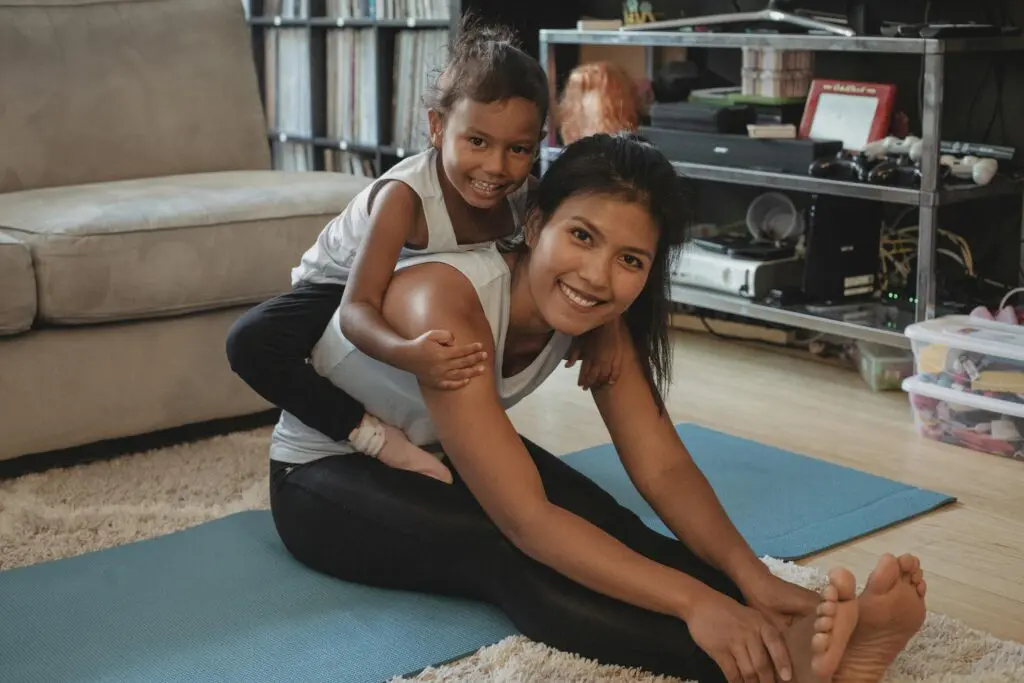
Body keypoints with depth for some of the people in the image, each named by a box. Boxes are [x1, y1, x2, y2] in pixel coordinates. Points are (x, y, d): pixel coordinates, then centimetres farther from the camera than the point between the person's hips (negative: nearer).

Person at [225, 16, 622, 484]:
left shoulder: (523, 192, -24)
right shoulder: (404, 196, -39)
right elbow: (356, 309, -43)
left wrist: (603, 325, -32)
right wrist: (407, 354, -65)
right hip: (342, 286, -5)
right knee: (250, 342, -32)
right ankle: (378, 437, -25)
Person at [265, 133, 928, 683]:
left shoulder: (594, 314, -15)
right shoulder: (448, 303, -37)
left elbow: (663, 466, -19)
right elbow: (527, 520, -41)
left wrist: (752, 576, -37)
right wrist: (694, 601, -48)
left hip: (439, 454, 6)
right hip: (324, 475, -6)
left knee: (605, 528, -25)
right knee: (509, 559, -35)